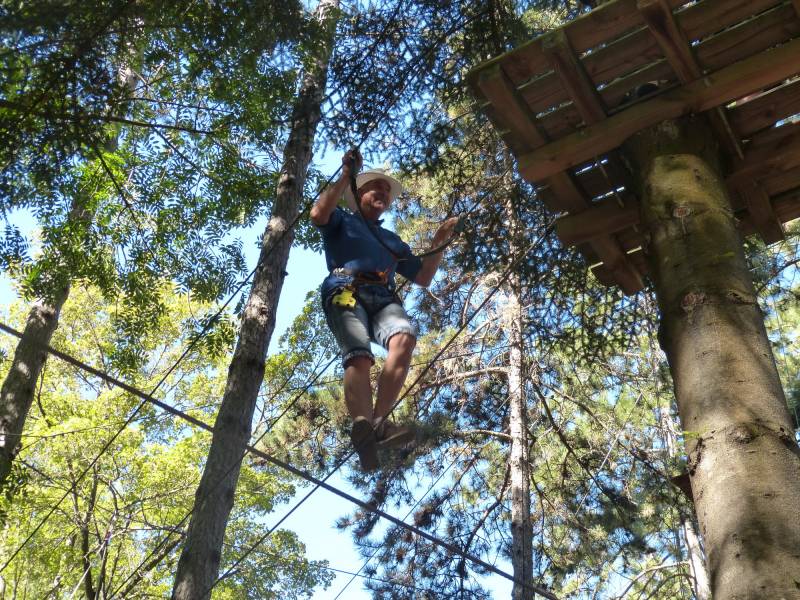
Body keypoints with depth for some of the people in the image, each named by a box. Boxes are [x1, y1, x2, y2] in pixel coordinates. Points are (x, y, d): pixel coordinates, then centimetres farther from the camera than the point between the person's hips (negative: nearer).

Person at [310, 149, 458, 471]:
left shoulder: (393, 241, 39)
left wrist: (438, 244, 22)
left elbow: (423, 278, 33)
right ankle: (365, 432, -50)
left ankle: (379, 421, -40)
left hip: (383, 299, 4)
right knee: (359, 356, -33)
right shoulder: (342, 221, 27)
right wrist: (346, 176, 3)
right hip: (346, 293, -3)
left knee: (405, 337, -33)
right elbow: (318, 214, 2)